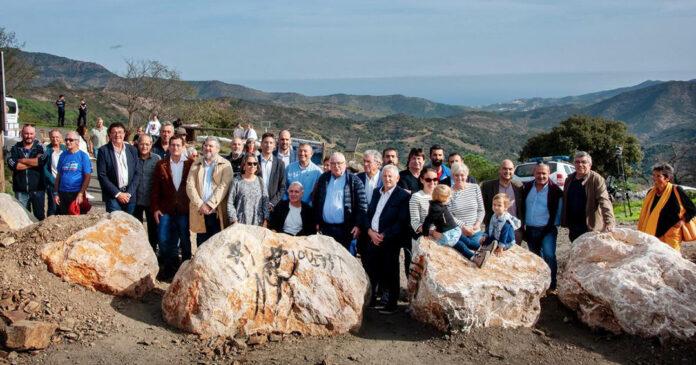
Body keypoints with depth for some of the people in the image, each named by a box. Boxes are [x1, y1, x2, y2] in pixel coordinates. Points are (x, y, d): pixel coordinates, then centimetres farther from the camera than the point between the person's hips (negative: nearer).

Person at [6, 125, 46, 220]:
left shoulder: (40, 148, 4)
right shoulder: (15, 149, 6)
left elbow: (42, 160, -17)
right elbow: (11, 164, -10)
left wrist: (22, 160, -9)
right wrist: (34, 162, -12)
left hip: (37, 189, -1)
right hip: (20, 190, 1)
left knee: (39, 215, 6)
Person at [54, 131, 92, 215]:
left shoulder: (83, 156, -3)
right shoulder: (63, 155, 10)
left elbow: (87, 176, -7)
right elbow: (59, 175, 14)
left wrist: (81, 194, -14)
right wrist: (56, 193, 8)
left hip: (76, 193, -4)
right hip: (62, 193, 4)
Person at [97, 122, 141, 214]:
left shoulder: (133, 150, 7)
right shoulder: (104, 150, -1)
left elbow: (137, 173, 6)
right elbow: (102, 175, -5)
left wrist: (129, 193, -5)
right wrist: (117, 194, -10)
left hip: (130, 195, 3)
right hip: (112, 196, -2)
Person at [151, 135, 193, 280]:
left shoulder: (191, 164, 1)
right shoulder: (161, 165, 5)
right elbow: (155, 188, 5)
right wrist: (155, 208, 0)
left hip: (185, 209, -1)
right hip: (166, 209, 2)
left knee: (186, 240, 7)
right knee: (163, 240, 3)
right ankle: (168, 268, 19)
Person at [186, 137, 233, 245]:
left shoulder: (225, 165, 4)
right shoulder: (196, 165, 14)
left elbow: (223, 186, -7)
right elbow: (190, 186, 4)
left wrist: (210, 205, -15)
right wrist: (200, 205, -10)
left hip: (218, 213, -3)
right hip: (199, 213, 3)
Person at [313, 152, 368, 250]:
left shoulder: (354, 181, -3)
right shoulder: (323, 179, 10)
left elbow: (362, 205, -6)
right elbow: (316, 202, 13)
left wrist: (358, 225, -12)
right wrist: (316, 222, 8)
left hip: (344, 228, -4)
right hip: (326, 228, 4)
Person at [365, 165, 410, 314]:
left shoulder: (403, 196, -7)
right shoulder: (376, 192, 14)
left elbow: (402, 222, -13)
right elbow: (369, 214, 14)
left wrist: (384, 235, -15)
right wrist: (370, 231, -3)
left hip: (390, 240, -5)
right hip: (373, 238, 5)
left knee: (390, 272, 2)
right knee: (372, 270, 8)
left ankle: (392, 304, 13)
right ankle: (371, 298, 24)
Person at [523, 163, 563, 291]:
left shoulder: (554, 190, -7)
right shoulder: (527, 187, 7)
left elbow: (558, 211, -2)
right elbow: (523, 207, 16)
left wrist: (553, 225, -5)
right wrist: (523, 224, 12)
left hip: (547, 229, -5)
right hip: (530, 230, 5)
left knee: (549, 255, -17)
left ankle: (552, 286, -6)